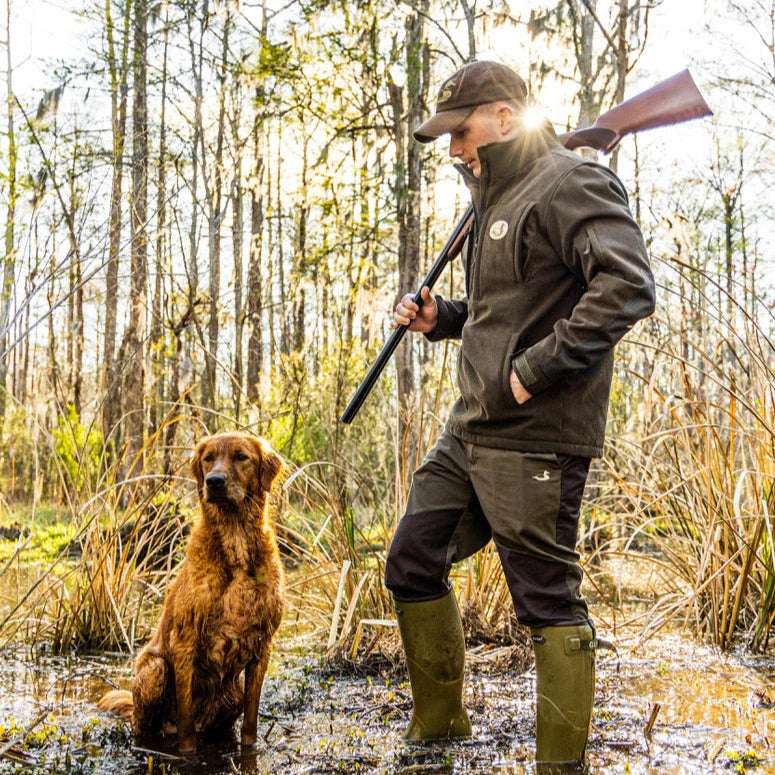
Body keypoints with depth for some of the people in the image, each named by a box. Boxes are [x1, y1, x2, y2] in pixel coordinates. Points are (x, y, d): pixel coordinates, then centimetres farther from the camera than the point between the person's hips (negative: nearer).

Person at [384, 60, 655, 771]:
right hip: (470, 431, 10)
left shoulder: (569, 185, -11)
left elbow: (627, 286, -25)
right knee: (412, 565, 14)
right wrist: (440, 318, 11)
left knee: (549, 600, -2)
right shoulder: (496, 201, 19)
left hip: (534, 439, -10)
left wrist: (536, 369, -23)